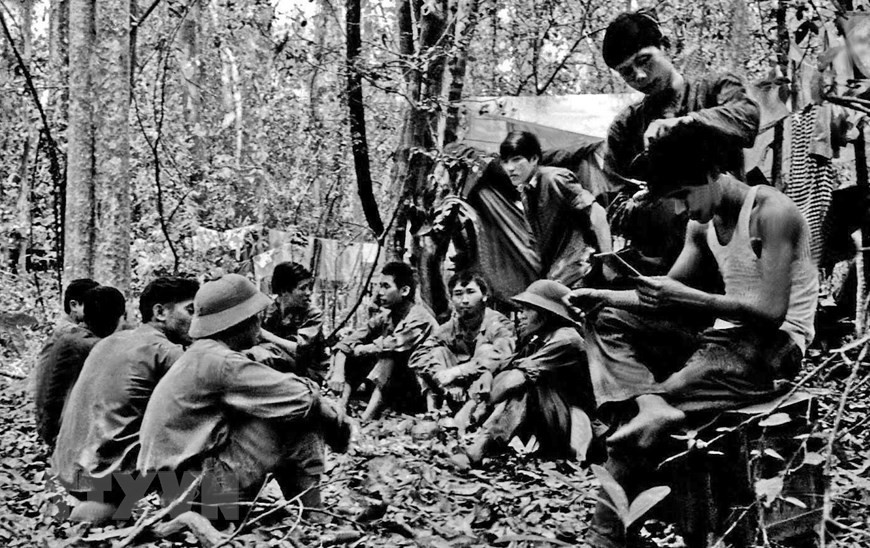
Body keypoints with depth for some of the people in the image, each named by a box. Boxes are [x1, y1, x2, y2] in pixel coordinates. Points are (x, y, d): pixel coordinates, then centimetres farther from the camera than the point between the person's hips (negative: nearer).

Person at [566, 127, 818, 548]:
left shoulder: (770, 212, -15)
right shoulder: (702, 225, 11)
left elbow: (772, 312, -23)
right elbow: (666, 296, 14)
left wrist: (686, 297, -26)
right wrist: (603, 296, -3)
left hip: (779, 345, -9)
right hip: (725, 338, 9)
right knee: (609, 324, -1)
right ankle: (647, 405, -27)